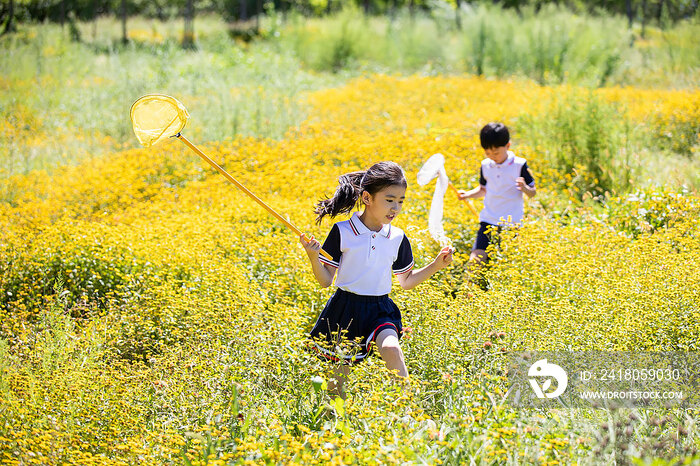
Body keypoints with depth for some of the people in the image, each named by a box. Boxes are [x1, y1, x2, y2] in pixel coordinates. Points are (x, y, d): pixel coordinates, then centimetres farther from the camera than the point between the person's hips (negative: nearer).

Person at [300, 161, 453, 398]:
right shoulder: (342, 232, -8)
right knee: (337, 381, 4)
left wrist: (436, 265, 4)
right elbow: (325, 280, -4)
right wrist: (313, 258, -22)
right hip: (345, 309, -1)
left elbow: (406, 281, 15)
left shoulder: (397, 238, 2)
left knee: (391, 348, -31)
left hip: (380, 311, 1)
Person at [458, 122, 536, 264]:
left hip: (511, 224, -3)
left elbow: (532, 193, -2)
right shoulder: (485, 165, 6)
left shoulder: (519, 165, -6)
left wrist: (525, 188, -24)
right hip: (488, 221, 3)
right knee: (475, 260, -10)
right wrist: (467, 194, 2)